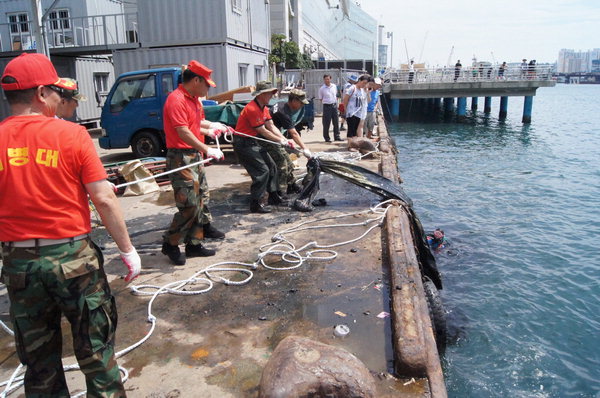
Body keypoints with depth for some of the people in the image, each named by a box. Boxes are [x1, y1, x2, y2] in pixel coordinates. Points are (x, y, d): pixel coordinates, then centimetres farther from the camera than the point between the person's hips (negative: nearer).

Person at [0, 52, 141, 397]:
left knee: (38, 355, 20)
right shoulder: (71, 133, -10)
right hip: (72, 256, -3)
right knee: (95, 349, 13)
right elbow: (104, 199, -13)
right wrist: (128, 249, -5)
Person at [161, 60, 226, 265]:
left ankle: (194, 244, 23)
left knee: (201, 198, 13)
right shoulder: (177, 100, -17)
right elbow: (184, 133, -24)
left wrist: (211, 126, 20)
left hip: (195, 156, 11)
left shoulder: (194, 99, 14)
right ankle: (170, 244, 8)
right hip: (181, 157, -11)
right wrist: (207, 150, -24)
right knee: (189, 206, -10)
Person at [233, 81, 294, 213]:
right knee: (262, 170, -14)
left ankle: (273, 196, 28)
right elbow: (263, 132, -20)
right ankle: (255, 204, -6)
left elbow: (271, 127, 6)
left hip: (253, 142, 10)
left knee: (271, 167, 14)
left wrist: (285, 140, -6)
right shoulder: (252, 109, -22)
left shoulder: (264, 108, 9)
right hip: (243, 143, -10)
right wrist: (280, 141, -12)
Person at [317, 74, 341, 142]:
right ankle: (326, 138, 8)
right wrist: (326, 102, -1)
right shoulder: (322, 89, -5)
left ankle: (337, 136, 15)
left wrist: (335, 102, 12)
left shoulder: (334, 86, 6)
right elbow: (320, 99, 3)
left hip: (334, 105, 4)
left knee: (336, 122, 6)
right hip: (327, 106, -4)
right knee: (326, 123, -1)